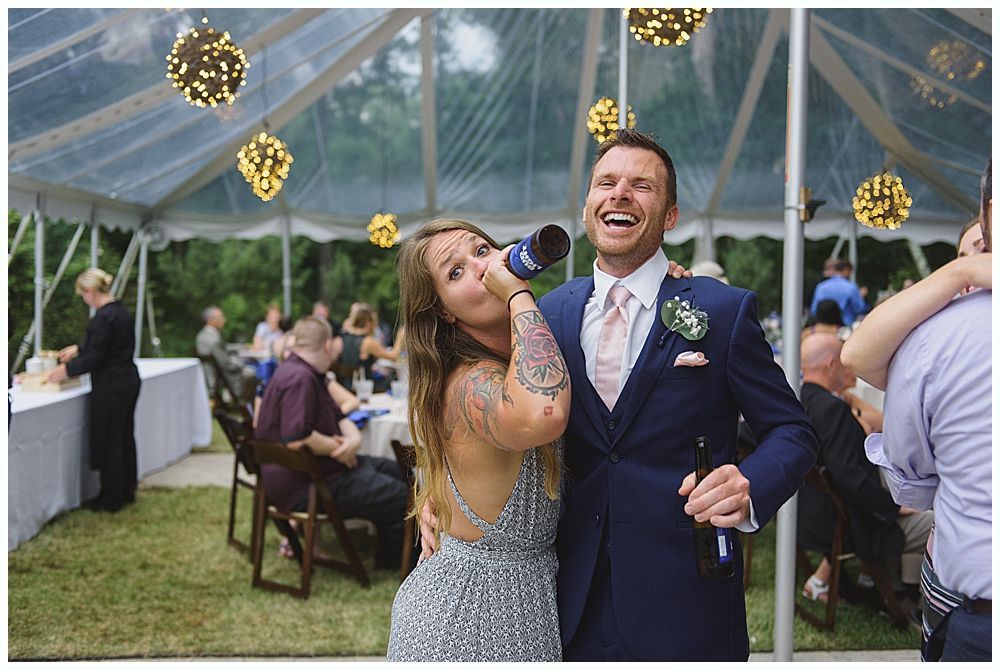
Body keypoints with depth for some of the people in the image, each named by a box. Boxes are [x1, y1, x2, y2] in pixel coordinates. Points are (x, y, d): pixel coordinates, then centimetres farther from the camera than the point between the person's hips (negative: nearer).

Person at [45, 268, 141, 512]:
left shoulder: (102, 317, -20)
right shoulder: (121, 310, 8)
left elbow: (95, 359, -18)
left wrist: (67, 370, -6)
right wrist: (78, 349, 27)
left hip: (111, 387, -9)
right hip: (129, 382, 9)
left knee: (108, 442, 2)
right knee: (125, 438, 17)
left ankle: (111, 499, 12)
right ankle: (126, 491, 28)